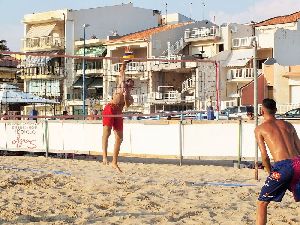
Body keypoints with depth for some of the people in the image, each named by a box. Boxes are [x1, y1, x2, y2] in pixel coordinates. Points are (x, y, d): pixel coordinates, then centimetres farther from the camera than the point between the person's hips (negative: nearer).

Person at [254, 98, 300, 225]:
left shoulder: (260, 129, 9)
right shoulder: (288, 125, 20)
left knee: (262, 203, 8)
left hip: (282, 166, -4)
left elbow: (264, 156, 2)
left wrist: (270, 172, 15)